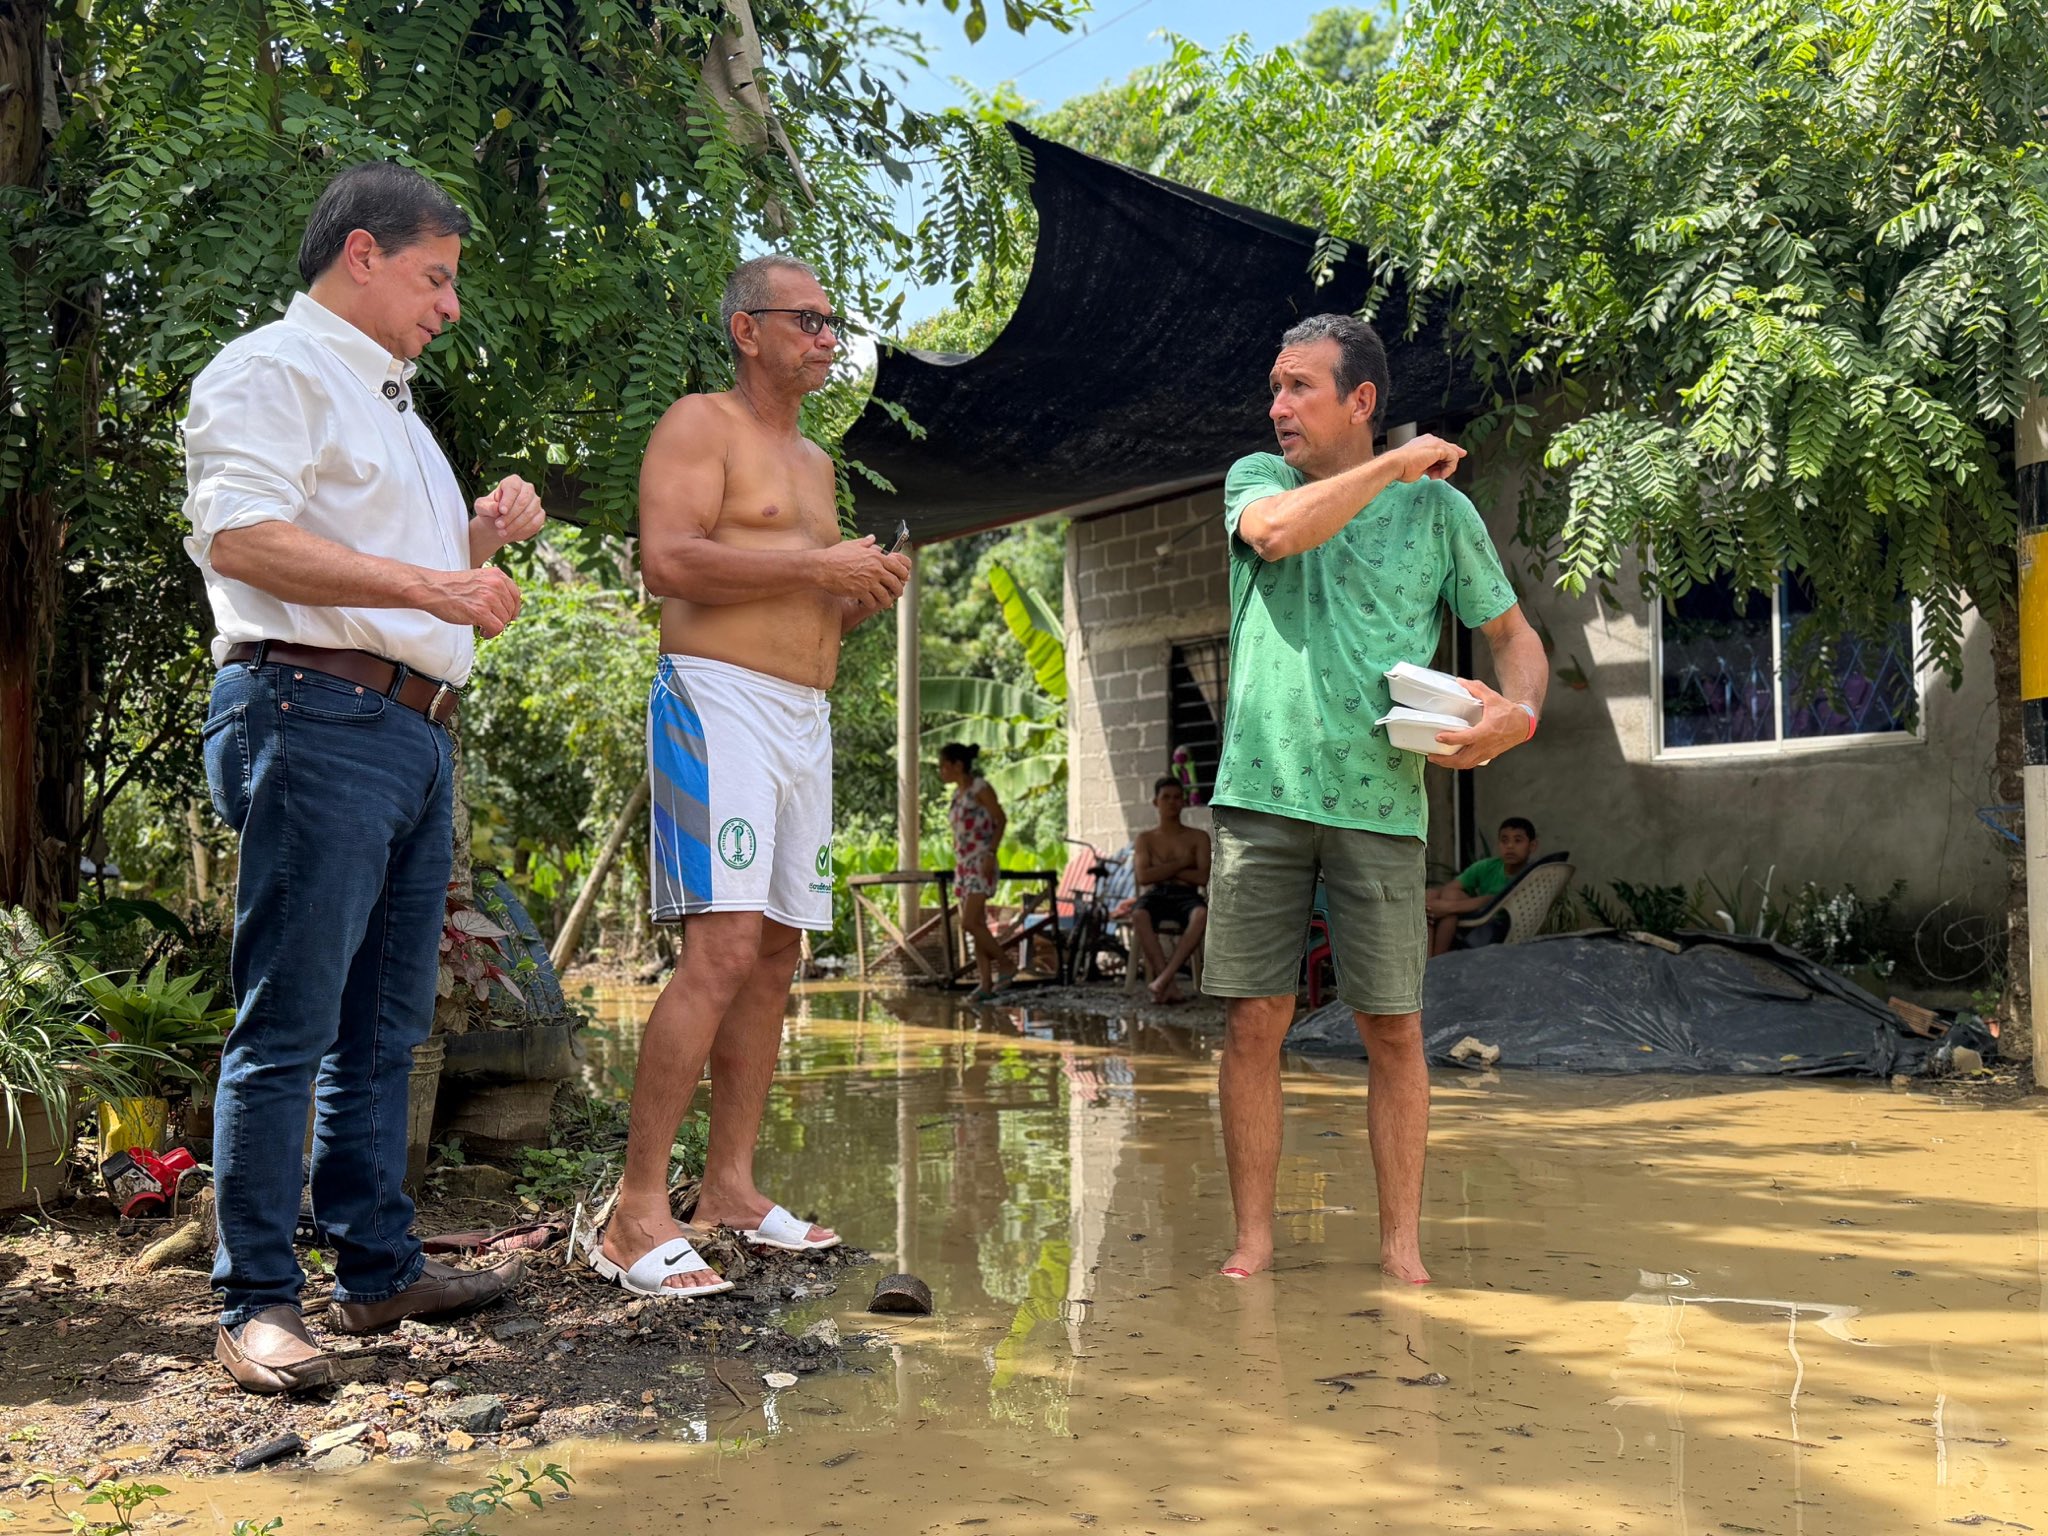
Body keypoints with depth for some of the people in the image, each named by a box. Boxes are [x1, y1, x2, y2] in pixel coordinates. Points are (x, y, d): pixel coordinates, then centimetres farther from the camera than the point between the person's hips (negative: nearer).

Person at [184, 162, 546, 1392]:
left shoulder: (391, 405, 27)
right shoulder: (270, 369, -2)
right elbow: (241, 538, -18)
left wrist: (484, 538, 12)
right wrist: (429, 581, -21)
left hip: (415, 734, 10)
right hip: (314, 715, -9)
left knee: (385, 1026, 11)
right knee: (289, 1025, -8)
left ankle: (379, 1266, 19)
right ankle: (258, 1301, -2)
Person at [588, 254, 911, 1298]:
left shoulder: (814, 460, 25)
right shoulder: (699, 426, -2)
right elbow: (669, 561, -17)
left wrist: (861, 597, 8)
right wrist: (818, 565, -15)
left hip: (806, 719, 9)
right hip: (718, 702, -9)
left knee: (775, 956, 8)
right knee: (722, 949, -19)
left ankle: (729, 1184, 16)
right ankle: (636, 1215, -15)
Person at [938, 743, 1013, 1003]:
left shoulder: (981, 788, -10)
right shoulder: (958, 793, 13)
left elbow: (1001, 820, -8)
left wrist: (991, 854, -17)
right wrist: (958, 864, 15)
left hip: (981, 865, -8)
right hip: (963, 865, 8)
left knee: (969, 923, -16)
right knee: (976, 925, 4)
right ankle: (986, 983, 5)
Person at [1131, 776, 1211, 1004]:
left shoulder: (1198, 837, 16)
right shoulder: (1145, 839, 18)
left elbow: (1203, 877, 1)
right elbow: (1143, 876, 0)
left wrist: (1163, 871, 0)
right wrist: (1181, 864, -1)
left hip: (1186, 896, 0)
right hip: (1156, 895, 0)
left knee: (1202, 914, -39)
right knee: (1139, 915, -38)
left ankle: (1165, 977, -43)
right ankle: (1170, 985, -40)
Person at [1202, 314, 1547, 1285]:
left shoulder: (1438, 508, 9)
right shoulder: (1255, 479, 12)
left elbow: (1513, 633, 11)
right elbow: (1279, 531, -12)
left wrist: (1519, 710, -10)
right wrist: (1394, 463, -4)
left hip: (1380, 804, -1)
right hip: (1261, 793, 1)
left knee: (1394, 1030, 2)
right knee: (1252, 1023, 1)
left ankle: (1401, 1241, 14)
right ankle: (1252, 1235, 12)